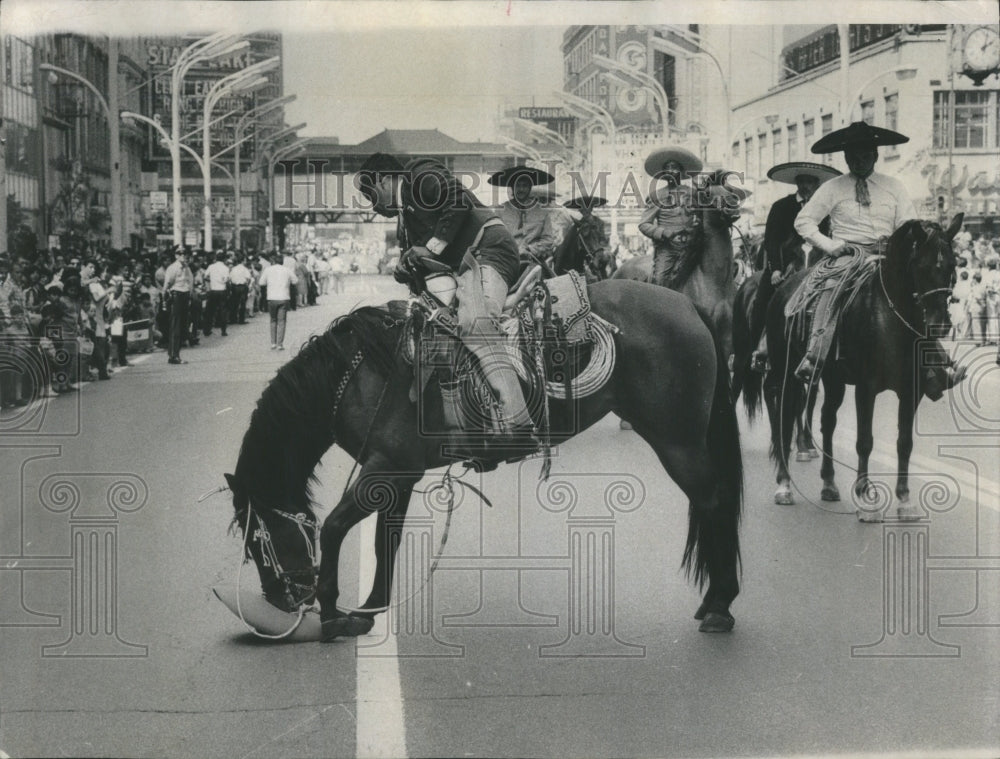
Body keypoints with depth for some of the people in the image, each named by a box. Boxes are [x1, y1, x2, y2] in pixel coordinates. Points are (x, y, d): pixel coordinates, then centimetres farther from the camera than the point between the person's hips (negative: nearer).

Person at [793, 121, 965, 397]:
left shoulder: (894, 187, 14)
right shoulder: (832, 188, 9)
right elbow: (803, 221, 6)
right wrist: (828, 245, -8)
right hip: (846, 256, -2)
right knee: (834, 284, -35)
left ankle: (938, 365, -25)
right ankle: (813, 357, -44)